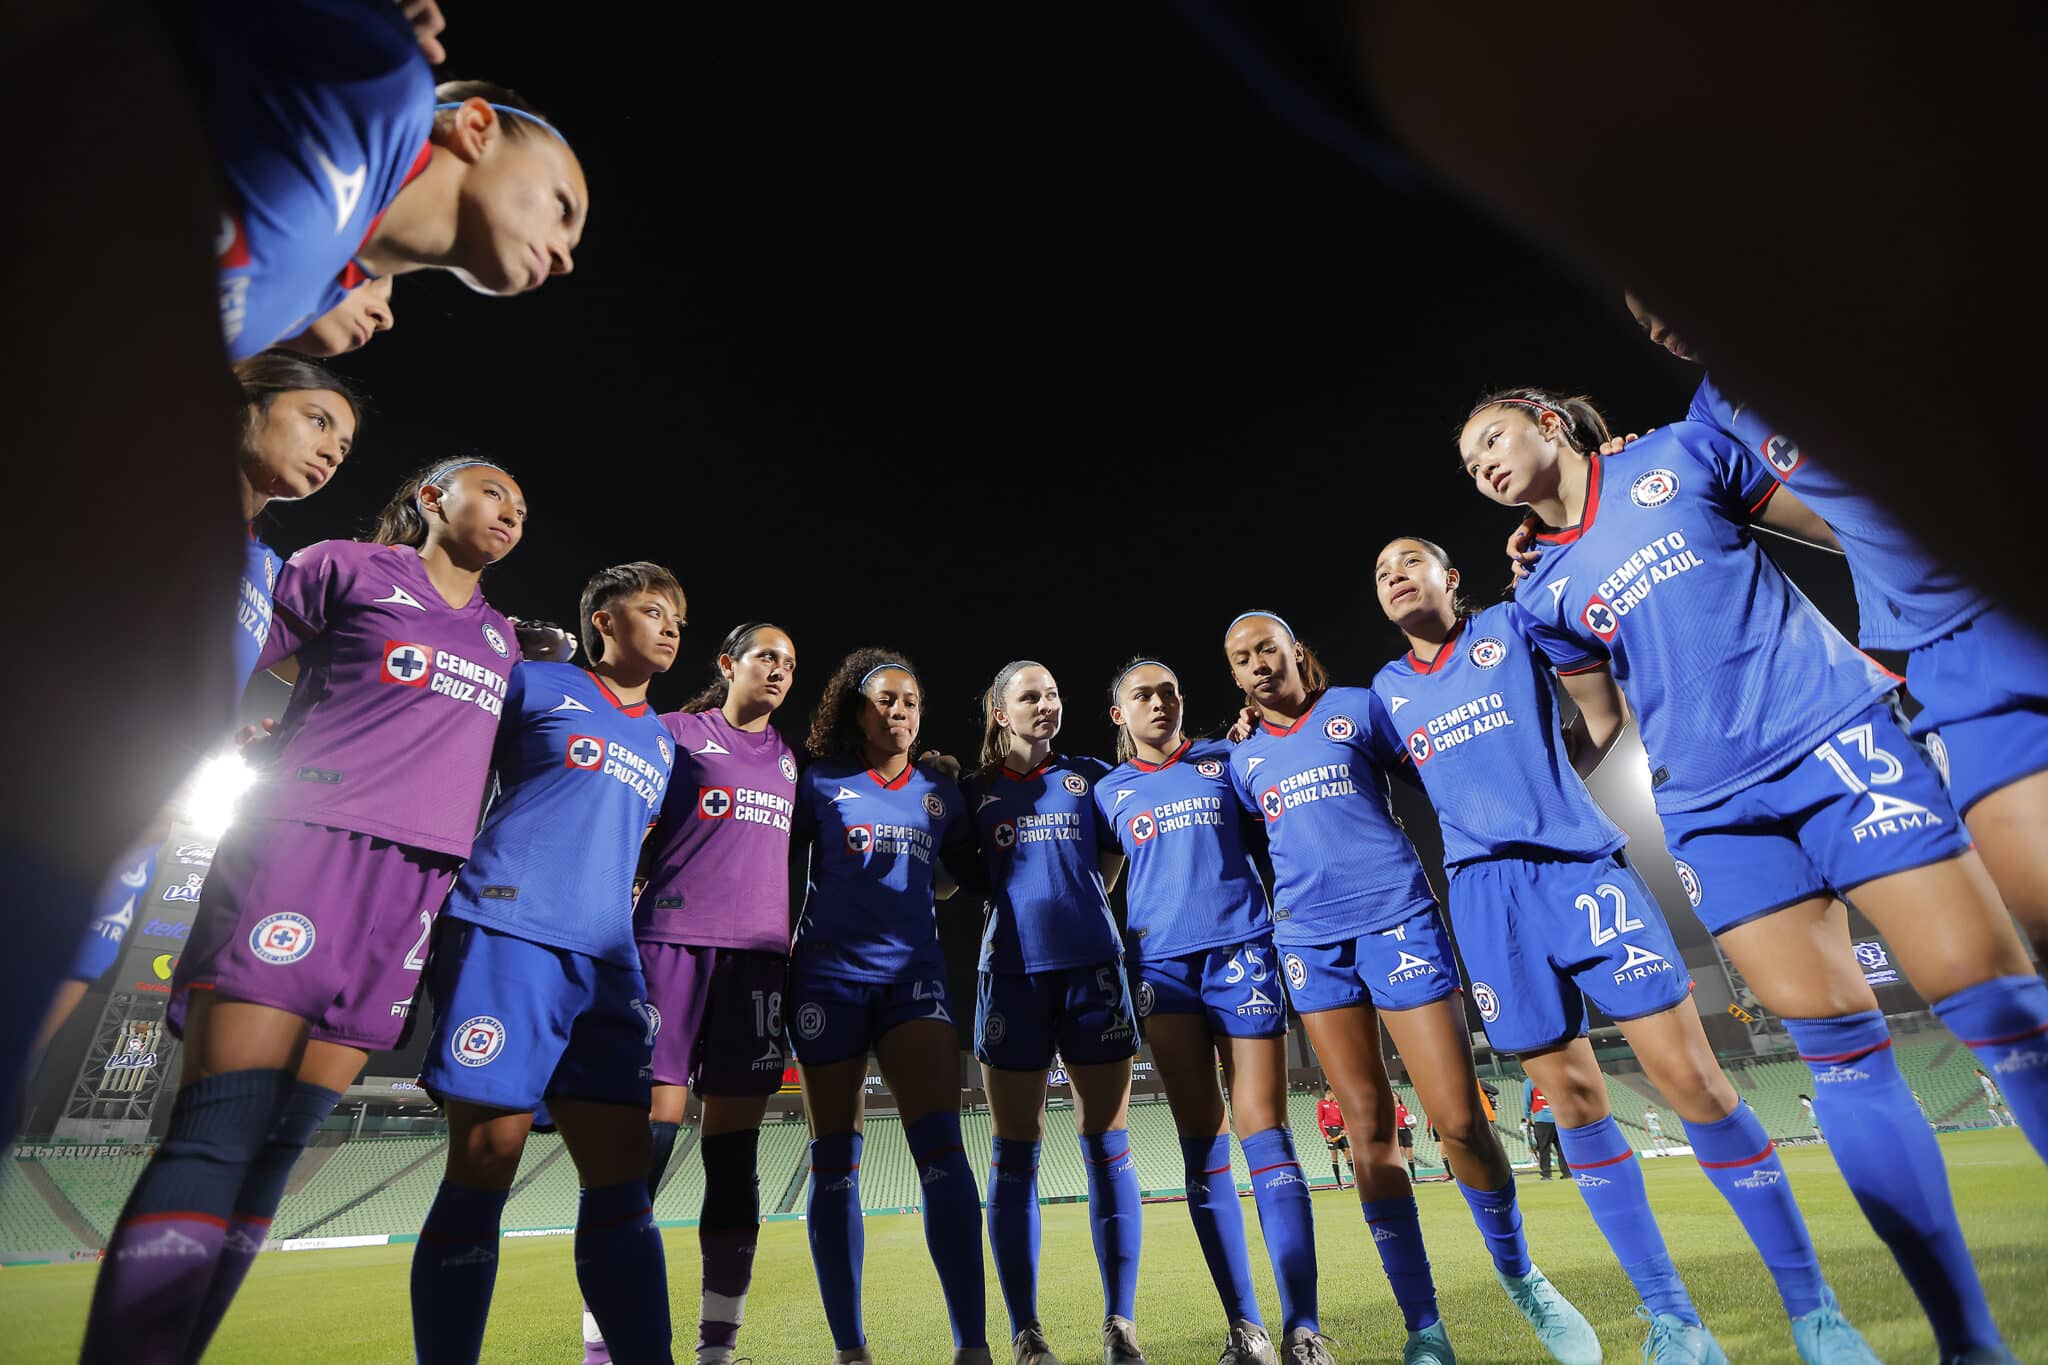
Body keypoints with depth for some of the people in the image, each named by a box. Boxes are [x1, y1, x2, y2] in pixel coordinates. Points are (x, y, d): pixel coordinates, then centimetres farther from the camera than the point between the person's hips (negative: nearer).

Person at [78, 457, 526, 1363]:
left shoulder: (502, 642, 23)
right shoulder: (347, 568, 10)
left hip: (417, 879, 4)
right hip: (303, 840, -4)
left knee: (281, 1140, 2)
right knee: (220, 1126, -12)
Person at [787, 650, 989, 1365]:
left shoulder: (941, 793, 11)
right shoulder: (819, 782, 4)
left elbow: (956, 875, 24)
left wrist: (918, 890, 7)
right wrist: (783, 941, 3)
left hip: (913, 972, 1)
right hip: (830, 974, -1)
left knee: (941, 1144, -11)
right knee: (834, 1162, 5)